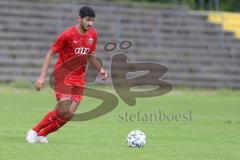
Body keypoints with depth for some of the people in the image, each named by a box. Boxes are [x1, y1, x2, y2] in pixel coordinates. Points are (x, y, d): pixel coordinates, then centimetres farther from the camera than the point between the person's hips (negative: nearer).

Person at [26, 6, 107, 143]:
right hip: (62, 75, -6)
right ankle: (34, 131, -6)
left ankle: (42, 134, 9)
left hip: (78, 79, 6)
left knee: (70, 114, -6)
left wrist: (100, 69, 1)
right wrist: (42, 77, -15)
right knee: (64, 109, -21)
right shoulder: (67, 35, -14)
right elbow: (50, 54, -8)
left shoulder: (93, 35, 3)